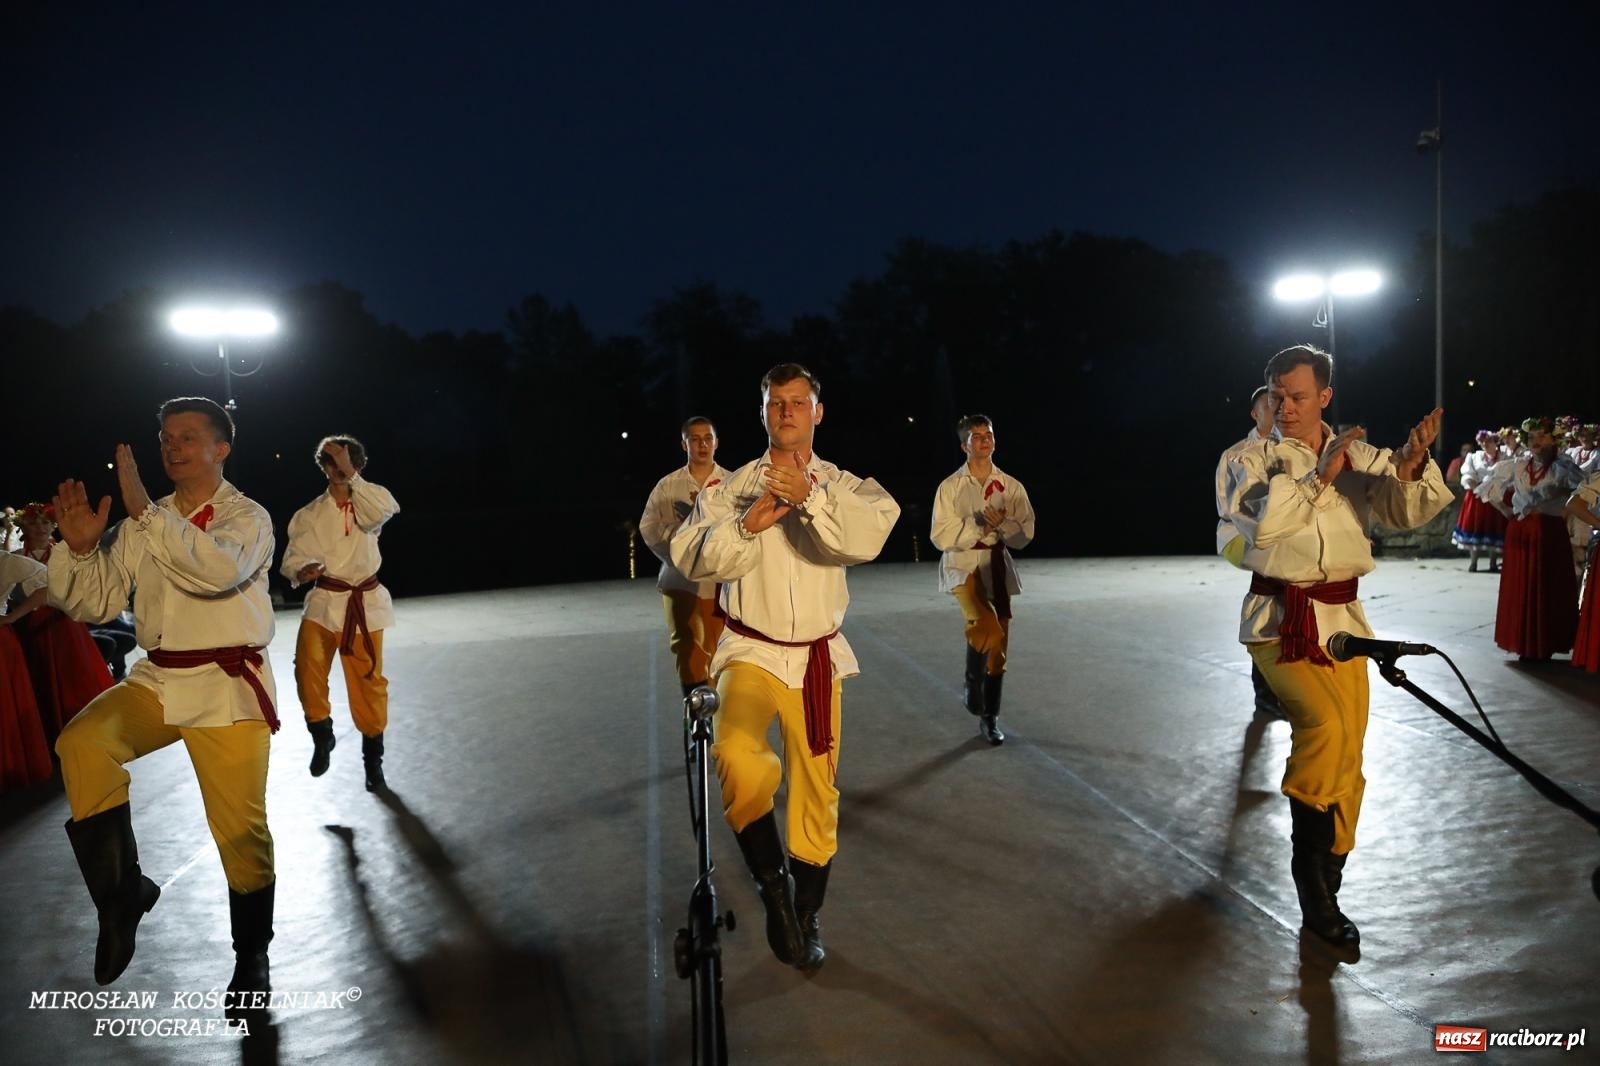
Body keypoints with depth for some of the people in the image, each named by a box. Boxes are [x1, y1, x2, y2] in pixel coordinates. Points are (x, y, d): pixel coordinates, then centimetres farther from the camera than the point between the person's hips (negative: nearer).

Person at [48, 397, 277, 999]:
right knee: (82, 742, -24)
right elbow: (96, 603, 9)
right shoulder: (143, 524, 11)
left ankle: (251, 957, 19)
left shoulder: (247, 517, -3)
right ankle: (123, 892, -7)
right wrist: (80, 548, -8)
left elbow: (220, 568, -26)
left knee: (240, 826, -3)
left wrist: (145, 511, -28)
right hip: (158, 680, 5)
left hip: (227, 685, -4)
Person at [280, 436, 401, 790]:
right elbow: (293, 559, 2)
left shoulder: (368, 502, 1)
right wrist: (302, 572, -21)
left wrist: (351, 476, -31)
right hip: (323, 601, 1)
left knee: (368, 680, 2)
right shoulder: (309, 514, 4)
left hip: (364, 603, -1)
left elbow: (386, 509, -24)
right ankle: (321, 736, 8)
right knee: (308, 667, -19)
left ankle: (373, 758, 19)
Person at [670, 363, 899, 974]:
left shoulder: (843, 488, 2)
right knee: (741, 761, -30)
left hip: (818, 657, 2)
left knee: (818, 794, 9)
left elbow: (868, 534, -19)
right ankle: (773, 885, -5)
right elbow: (690, 557, -9)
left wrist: (810, 496, -32)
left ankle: (806, 919, 33)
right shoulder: (732, 488, 2)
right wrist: (748, 524, -22)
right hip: (752, 653, -2)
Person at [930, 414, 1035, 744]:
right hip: (963, 565, -4)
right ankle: (972, 684, 0)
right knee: (987, 627, -29)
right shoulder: (950, 487, -3)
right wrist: (978, 525, -17)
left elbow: (1025, 534, 1)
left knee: (998, 643, 8)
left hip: (997, 566, 4)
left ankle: (990, 718, 24)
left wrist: (1000, 526, -17)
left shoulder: (1011, 486, 4)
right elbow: (941, 536, -8)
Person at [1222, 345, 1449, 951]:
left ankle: (1323, 886, 23)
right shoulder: (1253, 461, 2)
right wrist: (1319, 477, -15)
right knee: (1325, 724, -25)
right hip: (1279, 619, -4)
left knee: (1346, 755, 6)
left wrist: (1411, 466, -21)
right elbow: (1262, 520, -16)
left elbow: (1406, 511, -3)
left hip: (1342, 618, 4)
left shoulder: (1359, 455, 10)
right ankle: (1313, 875, -5)